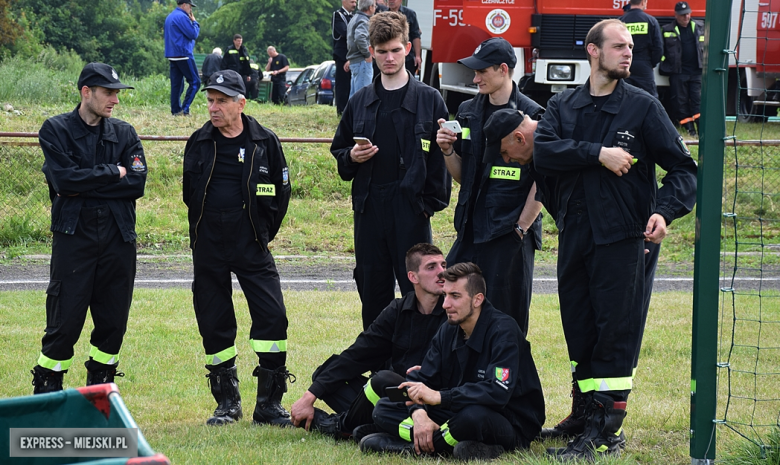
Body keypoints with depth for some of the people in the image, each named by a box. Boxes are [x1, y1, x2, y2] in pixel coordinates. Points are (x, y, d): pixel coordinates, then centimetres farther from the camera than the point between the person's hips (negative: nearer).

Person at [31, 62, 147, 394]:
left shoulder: (124, 134, 11)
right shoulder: (55, 130, 1)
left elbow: (137, 183, -4)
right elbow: (64, 180, -14)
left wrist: (85, 186, -10)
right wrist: (113, 173, -6)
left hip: (118, 238, 4)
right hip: (73, 236, -4)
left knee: (113, 319, 5)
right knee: (65, 320, -6)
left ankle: (100, 388, 19)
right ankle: (46, 390, 4)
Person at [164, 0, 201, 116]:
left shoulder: (169, 17, 18)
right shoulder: (182, 17, -14)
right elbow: (193, 34, -15)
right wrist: (194, 22, 1)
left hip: (172, 56, 9)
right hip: (184, 54, -9)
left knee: (176, 83, 8)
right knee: (195, 82, -5)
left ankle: (176, 110, 5)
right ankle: (185, 108, -12)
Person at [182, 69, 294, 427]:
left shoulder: (264, 142, -1)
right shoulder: (199, 143, 4)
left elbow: (281, 191, 8)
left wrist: (263, 232, 7)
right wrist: (205, 230, 13)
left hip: (252, 248, -2)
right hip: (208, 249, 2)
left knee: (272, 316, -11)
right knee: (214, 323, 4)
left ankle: (269, 403, -3)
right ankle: (227, 401, 16)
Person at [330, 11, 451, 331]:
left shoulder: (428, 100, 2)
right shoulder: (360, 102, 12)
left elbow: (442, 155, 0)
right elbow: (338, 150, 21)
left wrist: (433, 202, -8)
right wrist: (351, 157, -2)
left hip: (412, 209, -4)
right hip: (369, 211, 4)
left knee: (417, 291, -6)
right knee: (373, 292, 8)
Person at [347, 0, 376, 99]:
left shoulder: (354, 19, 19)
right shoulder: (364, 21, -13)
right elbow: (360, 38, -29)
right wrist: (367, 54, -19)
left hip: (354, 61, 10)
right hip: (362, 61, -10)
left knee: (354, 95, 13)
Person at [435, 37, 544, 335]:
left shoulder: (532, 115, -7)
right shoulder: (468, 112, 12)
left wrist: (521, 227, -11)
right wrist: (447, 150, -1)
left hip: (511, 234, -6)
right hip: (471, 231, 6)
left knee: (505, 318, -1)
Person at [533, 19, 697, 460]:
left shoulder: (643, 107, 0)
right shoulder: (563, 106, 10)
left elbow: (683, 167, 0)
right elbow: (543, 151, -8)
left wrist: (666, 210, -16)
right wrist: (598, 153, -18)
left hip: (623, 237, -4)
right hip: (575, 236, 4)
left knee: (615, 330, -5)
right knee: (579, 328, 7)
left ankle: (608, 430, -3)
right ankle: (587, 412, 16)